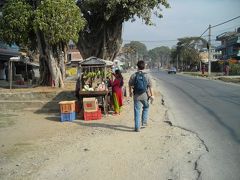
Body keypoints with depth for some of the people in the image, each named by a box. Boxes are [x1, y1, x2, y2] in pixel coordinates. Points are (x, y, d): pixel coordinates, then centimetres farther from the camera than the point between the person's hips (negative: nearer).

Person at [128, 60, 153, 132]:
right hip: (145, 95, 0)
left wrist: (130, 92, 21)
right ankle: (144, 122, 22)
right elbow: (150, 86, -3)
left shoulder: (133, 75, -4)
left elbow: (130, 85, 4)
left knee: (137, 111, 5)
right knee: (146, 108, 26)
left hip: (136, 96, 0)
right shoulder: (146, 76, -5)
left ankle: (137, 127, 6)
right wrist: (151, 95, 6)